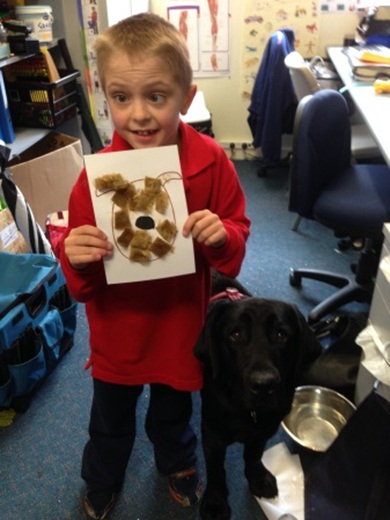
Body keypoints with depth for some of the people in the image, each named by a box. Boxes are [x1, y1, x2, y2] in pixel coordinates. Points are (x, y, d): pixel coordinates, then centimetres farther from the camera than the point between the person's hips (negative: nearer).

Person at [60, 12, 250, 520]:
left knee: (172, 415, 28)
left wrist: (222, 234, -29)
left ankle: (177, 464, 62)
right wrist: (76, 257, -33)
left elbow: (238, 232, -6)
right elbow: (83, 282, -11)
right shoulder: (97, 173, -19)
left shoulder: (211, 161, -18)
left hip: (180, 323, 0)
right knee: (111, 421, 25)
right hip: (116, 330, 0)